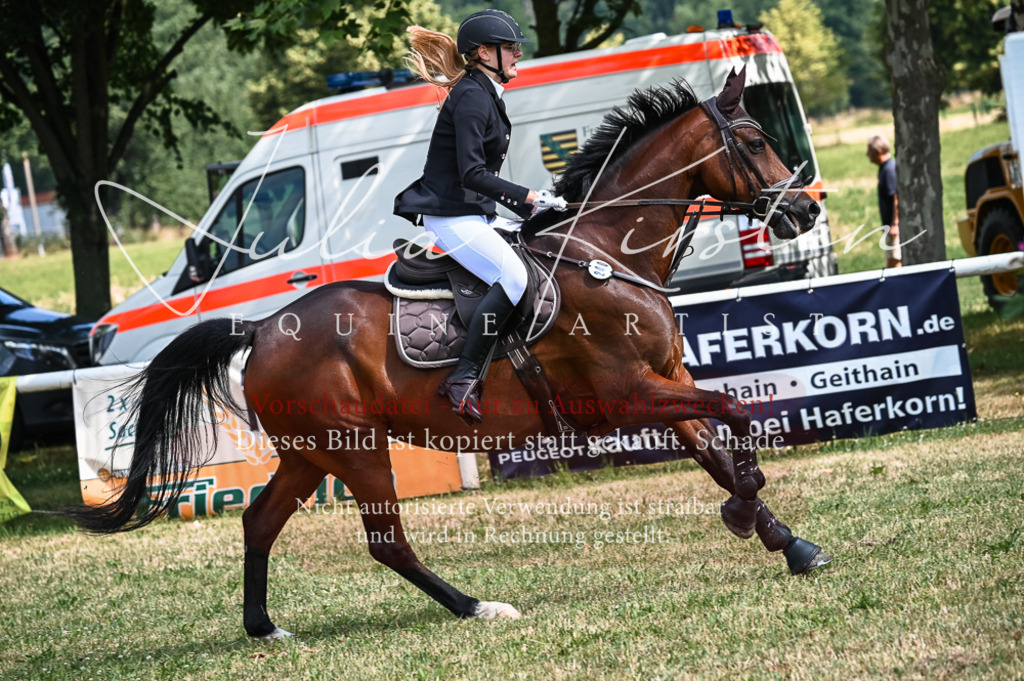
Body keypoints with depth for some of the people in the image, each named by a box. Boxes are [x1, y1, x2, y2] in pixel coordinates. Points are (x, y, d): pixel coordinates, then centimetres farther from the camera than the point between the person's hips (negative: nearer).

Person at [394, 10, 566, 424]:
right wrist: (529, 198, -20)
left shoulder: (486, 94, 17)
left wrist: (527, 208, 16)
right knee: (513, 277, -26)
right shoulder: (471, 97, -14)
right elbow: (471, 174, -22)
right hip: (450, 215, -10)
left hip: (476, 211, 10)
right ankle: (463, 380, -25)